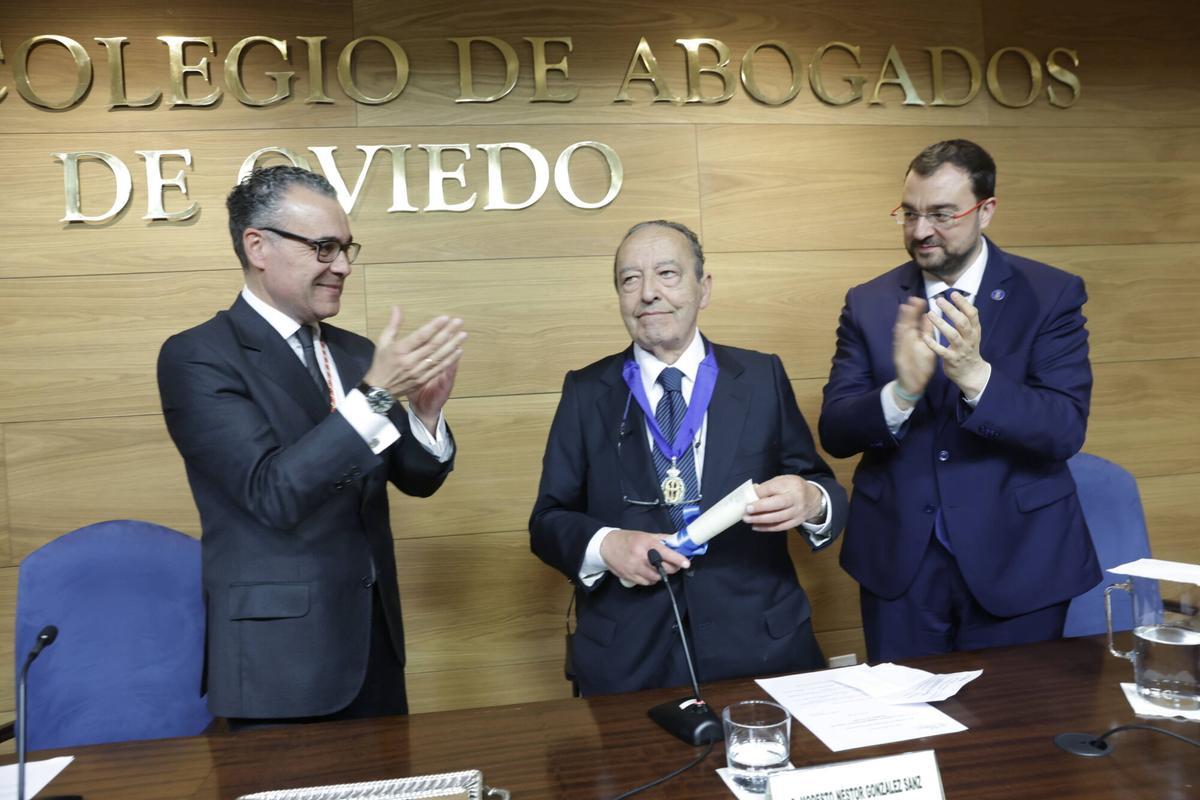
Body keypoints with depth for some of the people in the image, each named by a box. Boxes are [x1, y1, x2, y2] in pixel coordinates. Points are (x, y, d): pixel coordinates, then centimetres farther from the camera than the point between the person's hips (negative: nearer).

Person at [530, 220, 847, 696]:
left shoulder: (763, 377, 3)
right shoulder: (586, 392, 4)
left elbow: (819, 489, 2)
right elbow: (548, 521, 3)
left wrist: (811, 501, -21)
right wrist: (605, 546, -18)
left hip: (758, 645, 1)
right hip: (628, 658, 0)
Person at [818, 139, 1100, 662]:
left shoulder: (1051, 295, -5)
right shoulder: (867, 304, -1)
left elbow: (1066, 431, -14)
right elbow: (834, 433, -7)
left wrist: (975, 375, -31)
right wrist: (902, 390, -27)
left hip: (1016, 561, -1)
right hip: (899, 562, 1)